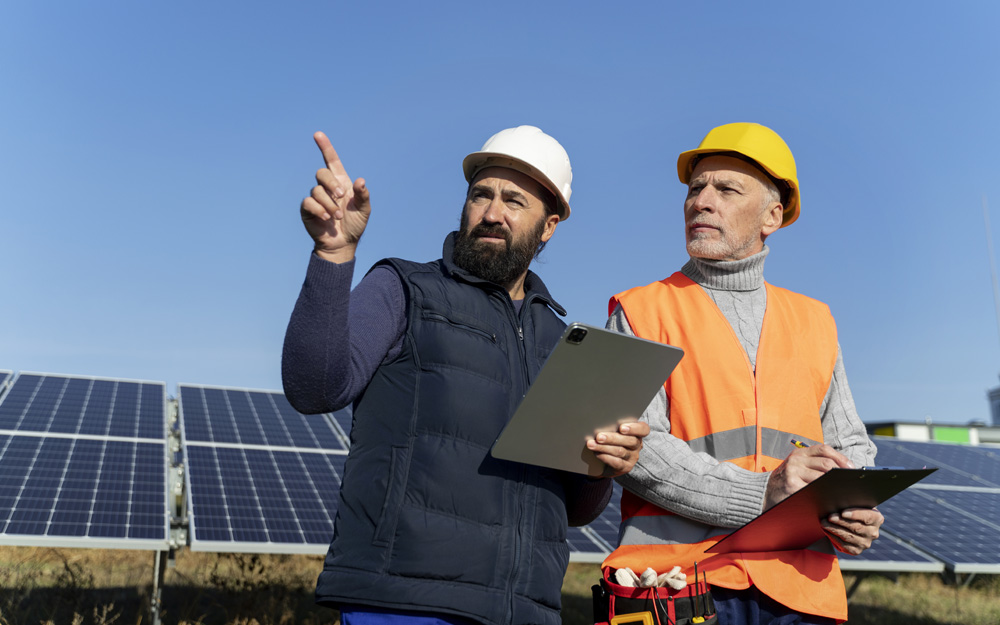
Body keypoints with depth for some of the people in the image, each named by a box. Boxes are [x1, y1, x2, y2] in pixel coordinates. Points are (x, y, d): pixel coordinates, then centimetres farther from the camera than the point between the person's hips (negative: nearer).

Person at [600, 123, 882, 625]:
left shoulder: (813, 321, 17)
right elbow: (630, 445, -9)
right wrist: (760, 494, -19)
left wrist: (858, 512, -2)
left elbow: (851, 445, 20)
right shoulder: (641, 313, 3)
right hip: (678, 574, -3)